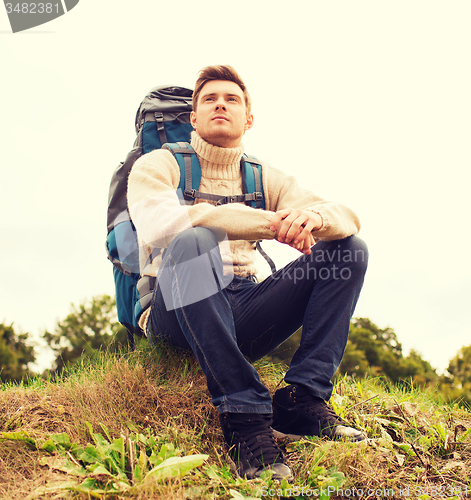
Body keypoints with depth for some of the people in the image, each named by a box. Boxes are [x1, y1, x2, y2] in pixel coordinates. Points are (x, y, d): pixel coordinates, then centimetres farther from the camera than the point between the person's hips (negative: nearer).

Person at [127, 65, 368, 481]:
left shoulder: (265, 178, 16)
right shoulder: (157, 165, 5)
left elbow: (349, 217, 4)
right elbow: (160, 224, -19)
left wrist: (314, 216, -22)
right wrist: (269, 222, -22)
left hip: (242, 317, 5)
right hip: (175, 318, -4)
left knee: (348, 250, -6)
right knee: (193, 240, -34)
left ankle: (302, 399, -19)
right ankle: (244, 414, -33)